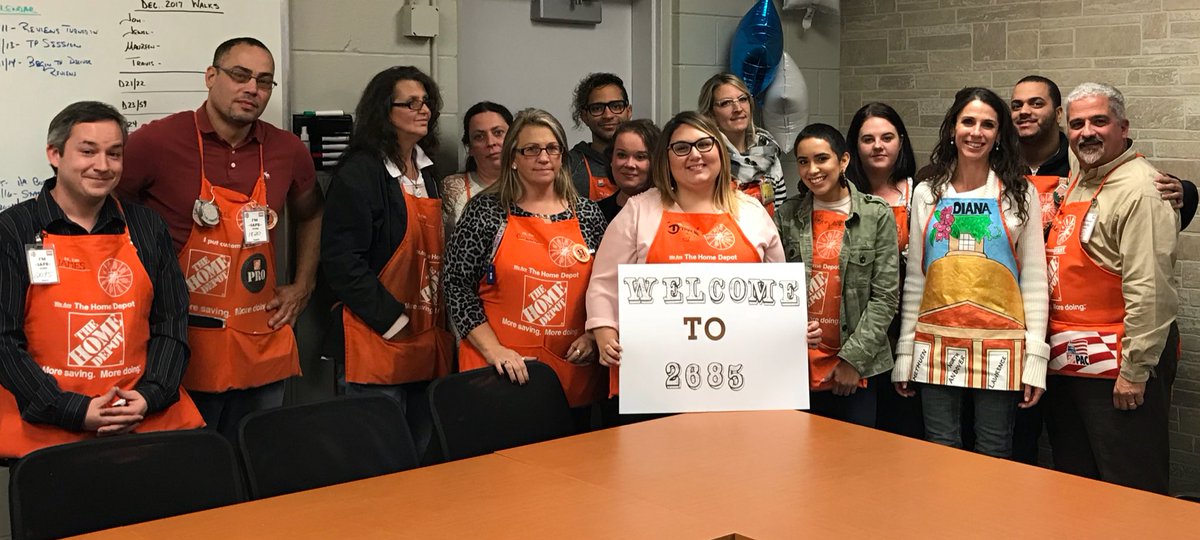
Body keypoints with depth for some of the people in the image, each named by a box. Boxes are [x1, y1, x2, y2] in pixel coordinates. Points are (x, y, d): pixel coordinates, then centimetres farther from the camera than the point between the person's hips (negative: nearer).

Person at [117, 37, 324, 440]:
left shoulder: (288, 150, 4)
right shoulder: (157, 141, -10)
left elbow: (310, 216, 23)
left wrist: (303, 286, 14)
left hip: (263, 346, 4)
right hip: (184, 350, -4)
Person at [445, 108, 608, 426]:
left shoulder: (588, 214, 8)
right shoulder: (486, 211, -1)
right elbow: (457, 284, -3)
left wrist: (592, 335, 0)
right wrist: (493, 350, -11)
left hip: (573, 373, 3)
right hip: (499, 372, -3)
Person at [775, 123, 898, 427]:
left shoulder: (877, 215, -1)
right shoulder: (787, 216, 6)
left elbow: (885, 296, -3)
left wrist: (854, 358, -9)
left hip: (857, 369, -1)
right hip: (798, 367, 2)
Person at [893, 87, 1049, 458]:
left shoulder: (1020, 195, 3)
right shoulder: (926, 194, 8)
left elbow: (1034, 278, 1)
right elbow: (914, 278, 10)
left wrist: (1036, 357, -5)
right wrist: (904, 354, 7)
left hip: (999, 345, -1)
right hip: (937, 343, 2)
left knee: (994, 459, 5)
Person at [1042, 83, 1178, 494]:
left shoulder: (1139, 190, -15)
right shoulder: (1075, 184, 14)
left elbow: (1149, 289, -21)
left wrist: (1135, 370, -22)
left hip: (1116, 364, -9)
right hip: (1067, 360, 9)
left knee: (1132, 488, 1)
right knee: (1073, 479, 19)